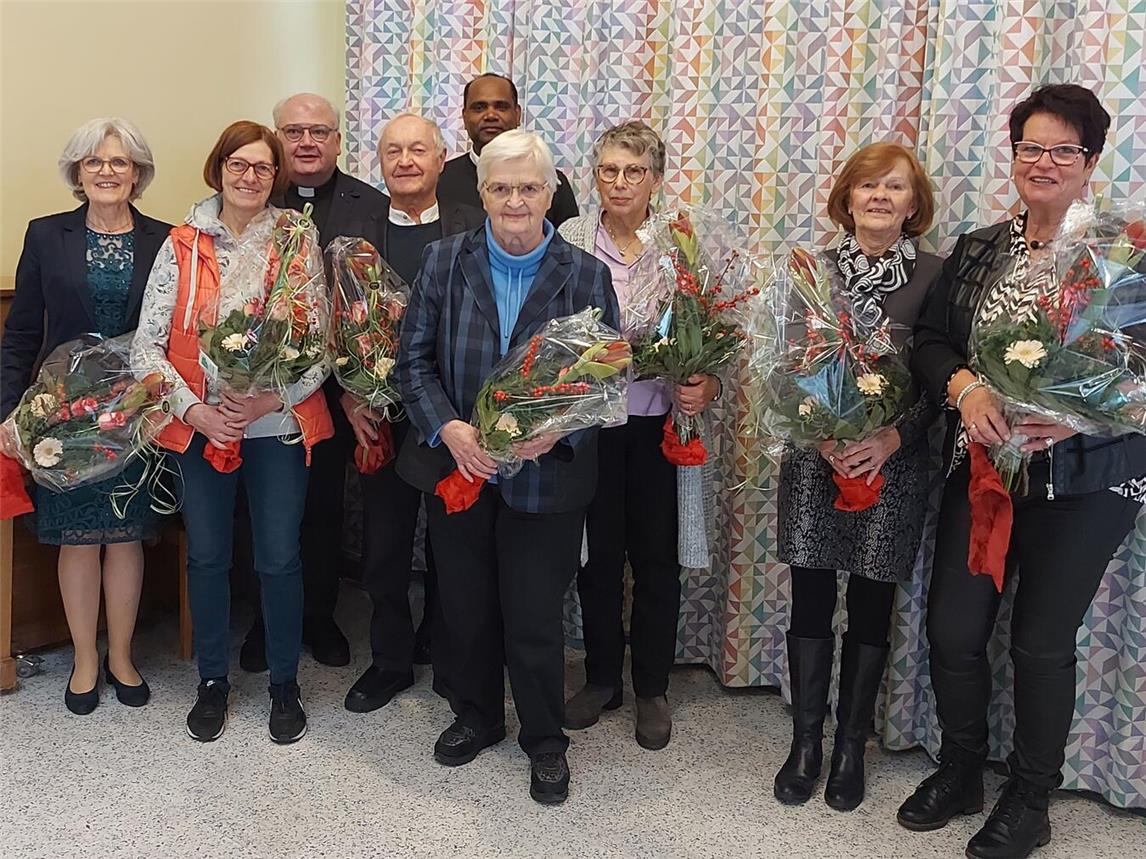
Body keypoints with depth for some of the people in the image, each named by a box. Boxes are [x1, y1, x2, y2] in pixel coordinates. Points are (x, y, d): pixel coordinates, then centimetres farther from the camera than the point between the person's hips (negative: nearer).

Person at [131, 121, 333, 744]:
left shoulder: (299, 242, -1)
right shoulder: (182, 246, 0)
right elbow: (147, 345, -2)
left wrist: (276, 398, -15)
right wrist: (193, 408, -13)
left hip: (278, 424, -1)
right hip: (200, 427, 1)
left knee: (280, 558, 6)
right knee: (206, 557, 11)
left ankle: (284, 682, 24)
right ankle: (212, 681, 29)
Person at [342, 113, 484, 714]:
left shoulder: (475, 229, -2)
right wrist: (347, 394, -6)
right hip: (380, 414, 2)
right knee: (384, 546, 12)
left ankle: (454, 666, 27)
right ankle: (390, 661, 30)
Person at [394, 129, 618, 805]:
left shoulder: (587, 276, -5)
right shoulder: (446, 260, -1)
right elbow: (415, 357, -1)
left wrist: (554, 431, -22)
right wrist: (448, 428, -17)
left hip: (546, 477, -2)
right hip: (456, 468, 2)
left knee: (535, 618, 6)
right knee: (466, 606, 17)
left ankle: (545, 740, 30)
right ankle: (478, 716, 42)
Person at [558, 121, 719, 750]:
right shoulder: (569, 240, -2)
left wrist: (708, 385, -19)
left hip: (661, 423, 0)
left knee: (656, 557, 10)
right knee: (597, 553, 13)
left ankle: (652, 688, 29)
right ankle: (601, 679, 33)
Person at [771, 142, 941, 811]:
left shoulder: (935, 276, -1)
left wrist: (891, 439, -17)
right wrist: (824, 435, -13)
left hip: (894, 464, -1)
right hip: (814, 460, 1)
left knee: (871, 607, 7)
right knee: (811, 602, 6)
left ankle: (852, 745, 24)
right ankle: (806, 742, 21)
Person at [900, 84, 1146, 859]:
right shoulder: (976, 250, 8)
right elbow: (931, 341, 4)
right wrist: (967, 388, -16)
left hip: (1082, 481, -4)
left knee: (1042, 642, 6)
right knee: (953, 629, 7)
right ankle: (960, 771, 31)